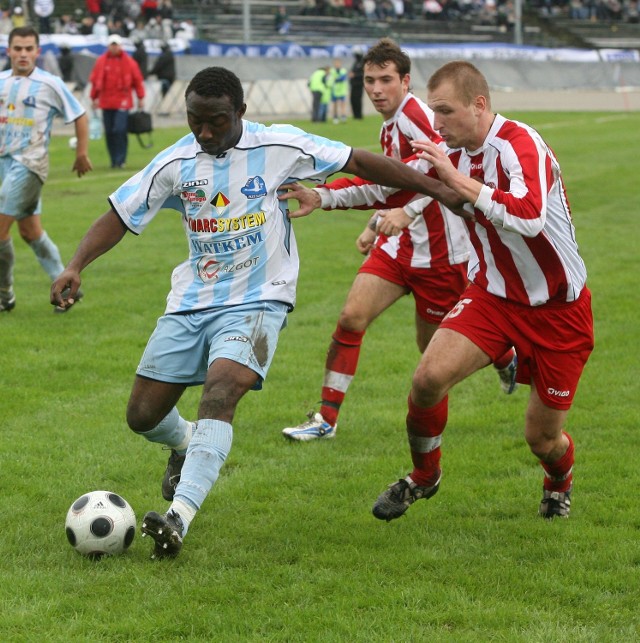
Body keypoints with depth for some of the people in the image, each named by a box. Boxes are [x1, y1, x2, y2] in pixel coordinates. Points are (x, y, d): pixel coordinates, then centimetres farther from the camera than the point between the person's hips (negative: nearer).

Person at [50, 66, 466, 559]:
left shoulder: (279, 148, -10)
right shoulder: (176, 164, -2)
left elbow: (360, 163, -4)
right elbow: (119, 218, 2)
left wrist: (436, 189, -5)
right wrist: (75, 267, -14)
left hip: (256, 301, -4)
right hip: (190, 303, 4)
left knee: (219, 394, -29)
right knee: (143, 416, 5)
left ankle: (180, 518, -37)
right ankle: (186, 448, 42)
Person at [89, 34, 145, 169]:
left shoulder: (129, 62, 2)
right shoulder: (101, 61, 6)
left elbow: (138, 80, 5)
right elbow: (94, 80, 11)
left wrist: (140, 98, 4)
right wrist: (94, 98, 10)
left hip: (123, 102, -3)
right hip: (106, 102, 3)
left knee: (120, 130, -14)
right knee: (109, 132, 4)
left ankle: (120, 160, -8)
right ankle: (114, 160, 13)